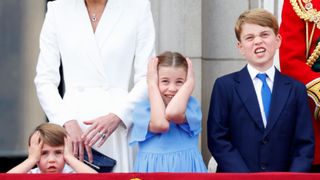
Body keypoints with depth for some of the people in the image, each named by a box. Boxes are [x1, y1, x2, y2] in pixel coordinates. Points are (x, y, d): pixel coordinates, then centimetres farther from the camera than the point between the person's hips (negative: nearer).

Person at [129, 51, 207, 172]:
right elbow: (160, 124, -25)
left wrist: (190, 82, -12)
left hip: (185, 167, 1)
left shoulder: (191, 104, -2)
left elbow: (173, 113, -24)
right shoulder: (142, 108, -4)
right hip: (153, 168, -1)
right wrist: (152, 84, -14)